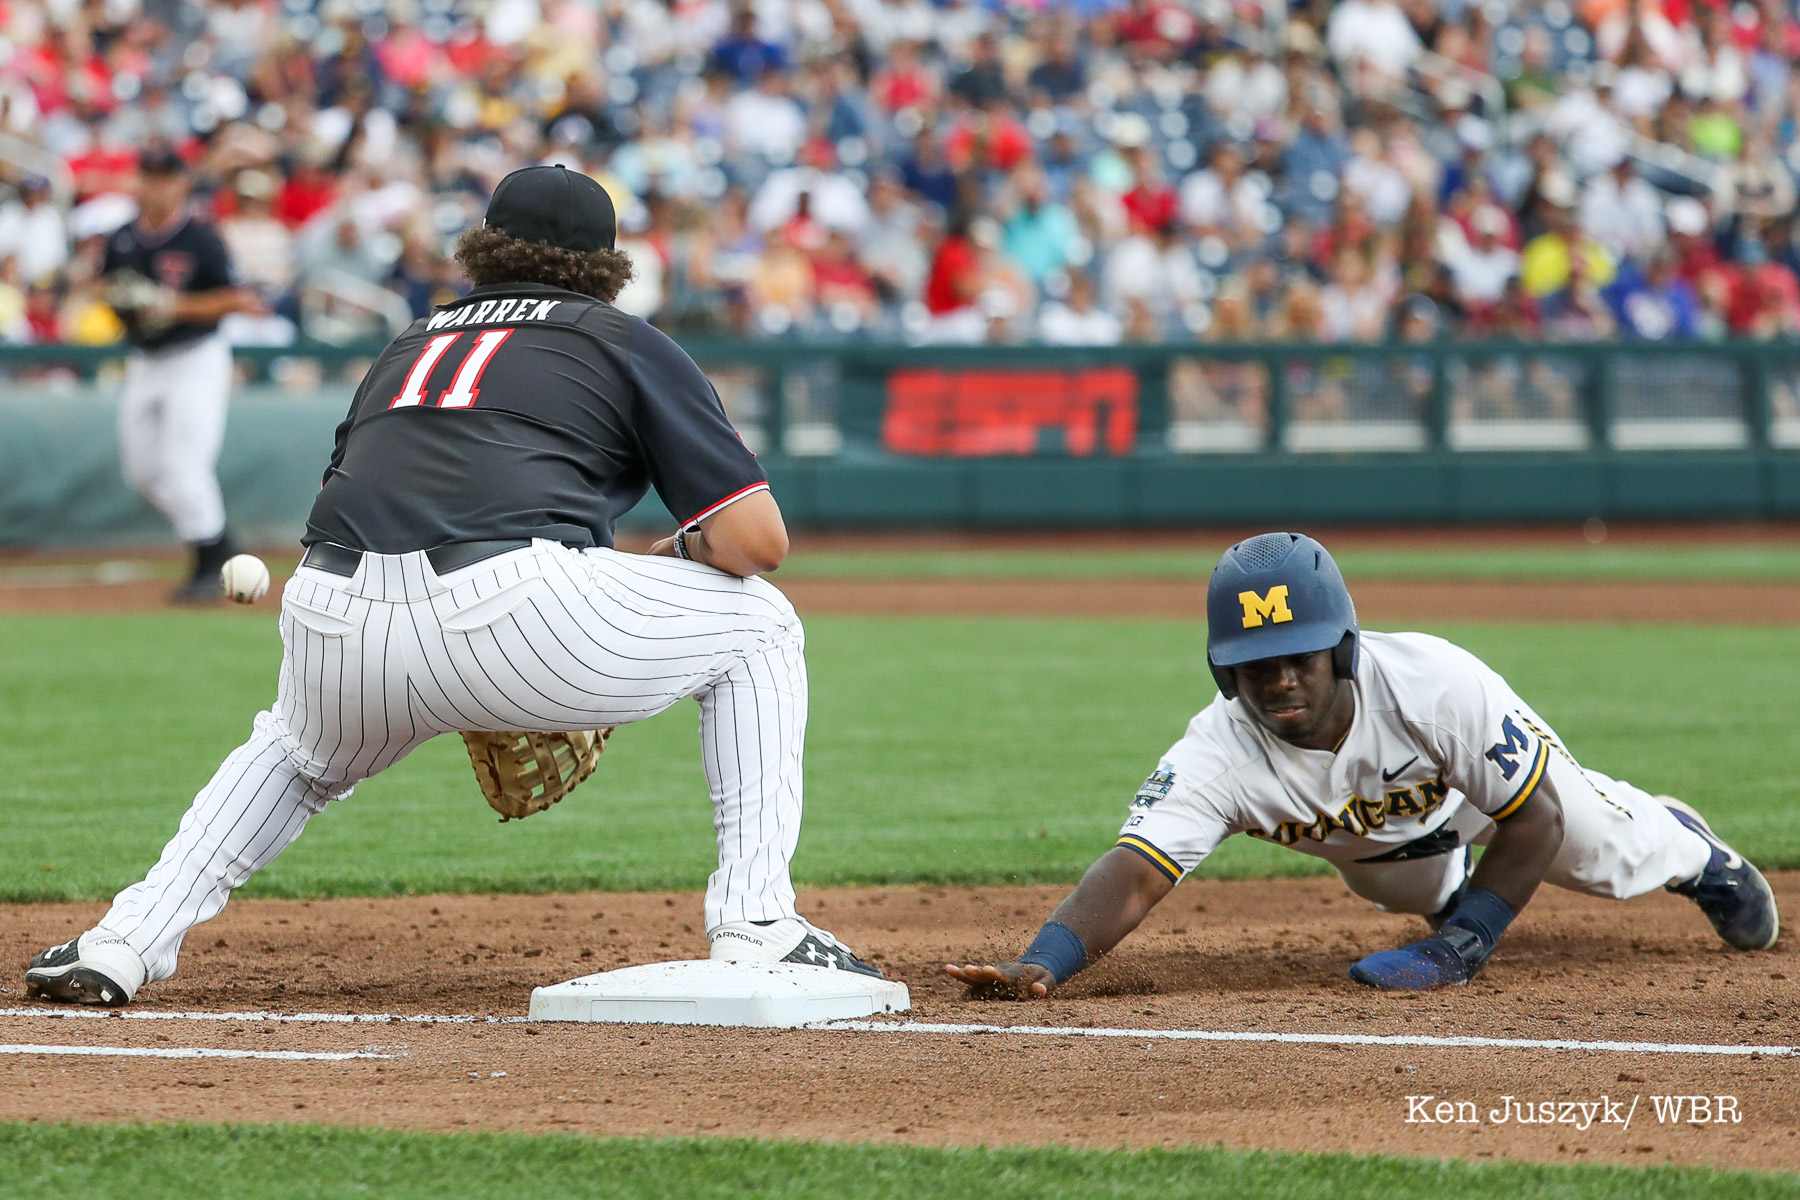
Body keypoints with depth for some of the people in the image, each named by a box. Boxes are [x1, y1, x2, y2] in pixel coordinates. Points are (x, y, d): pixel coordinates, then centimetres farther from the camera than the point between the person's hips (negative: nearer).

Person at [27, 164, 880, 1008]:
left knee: (300, 748, 40)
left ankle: (127, 940, 22)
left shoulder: (412, 344, 33)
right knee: (755, 627, 21)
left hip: (333, 632, 5)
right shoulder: (630, 345, 19)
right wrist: (660, 562, 31)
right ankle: (754, 929, 10)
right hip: (512, 605, -5)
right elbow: (757, 539, 10)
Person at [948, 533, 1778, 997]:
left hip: (1492, 763, -1)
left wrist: (1461, 948, -40)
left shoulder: (1438, 683, -47)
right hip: (1368, 841, 1)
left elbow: (1535, 822, -35)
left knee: (1609, 853, 27)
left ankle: (1691, 852, 62)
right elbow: (1134, 872, -55)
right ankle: (1454, 897, 69)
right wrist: (1043, 965, -73)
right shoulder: (1219, 754, -44)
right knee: (1417, 894, 32)